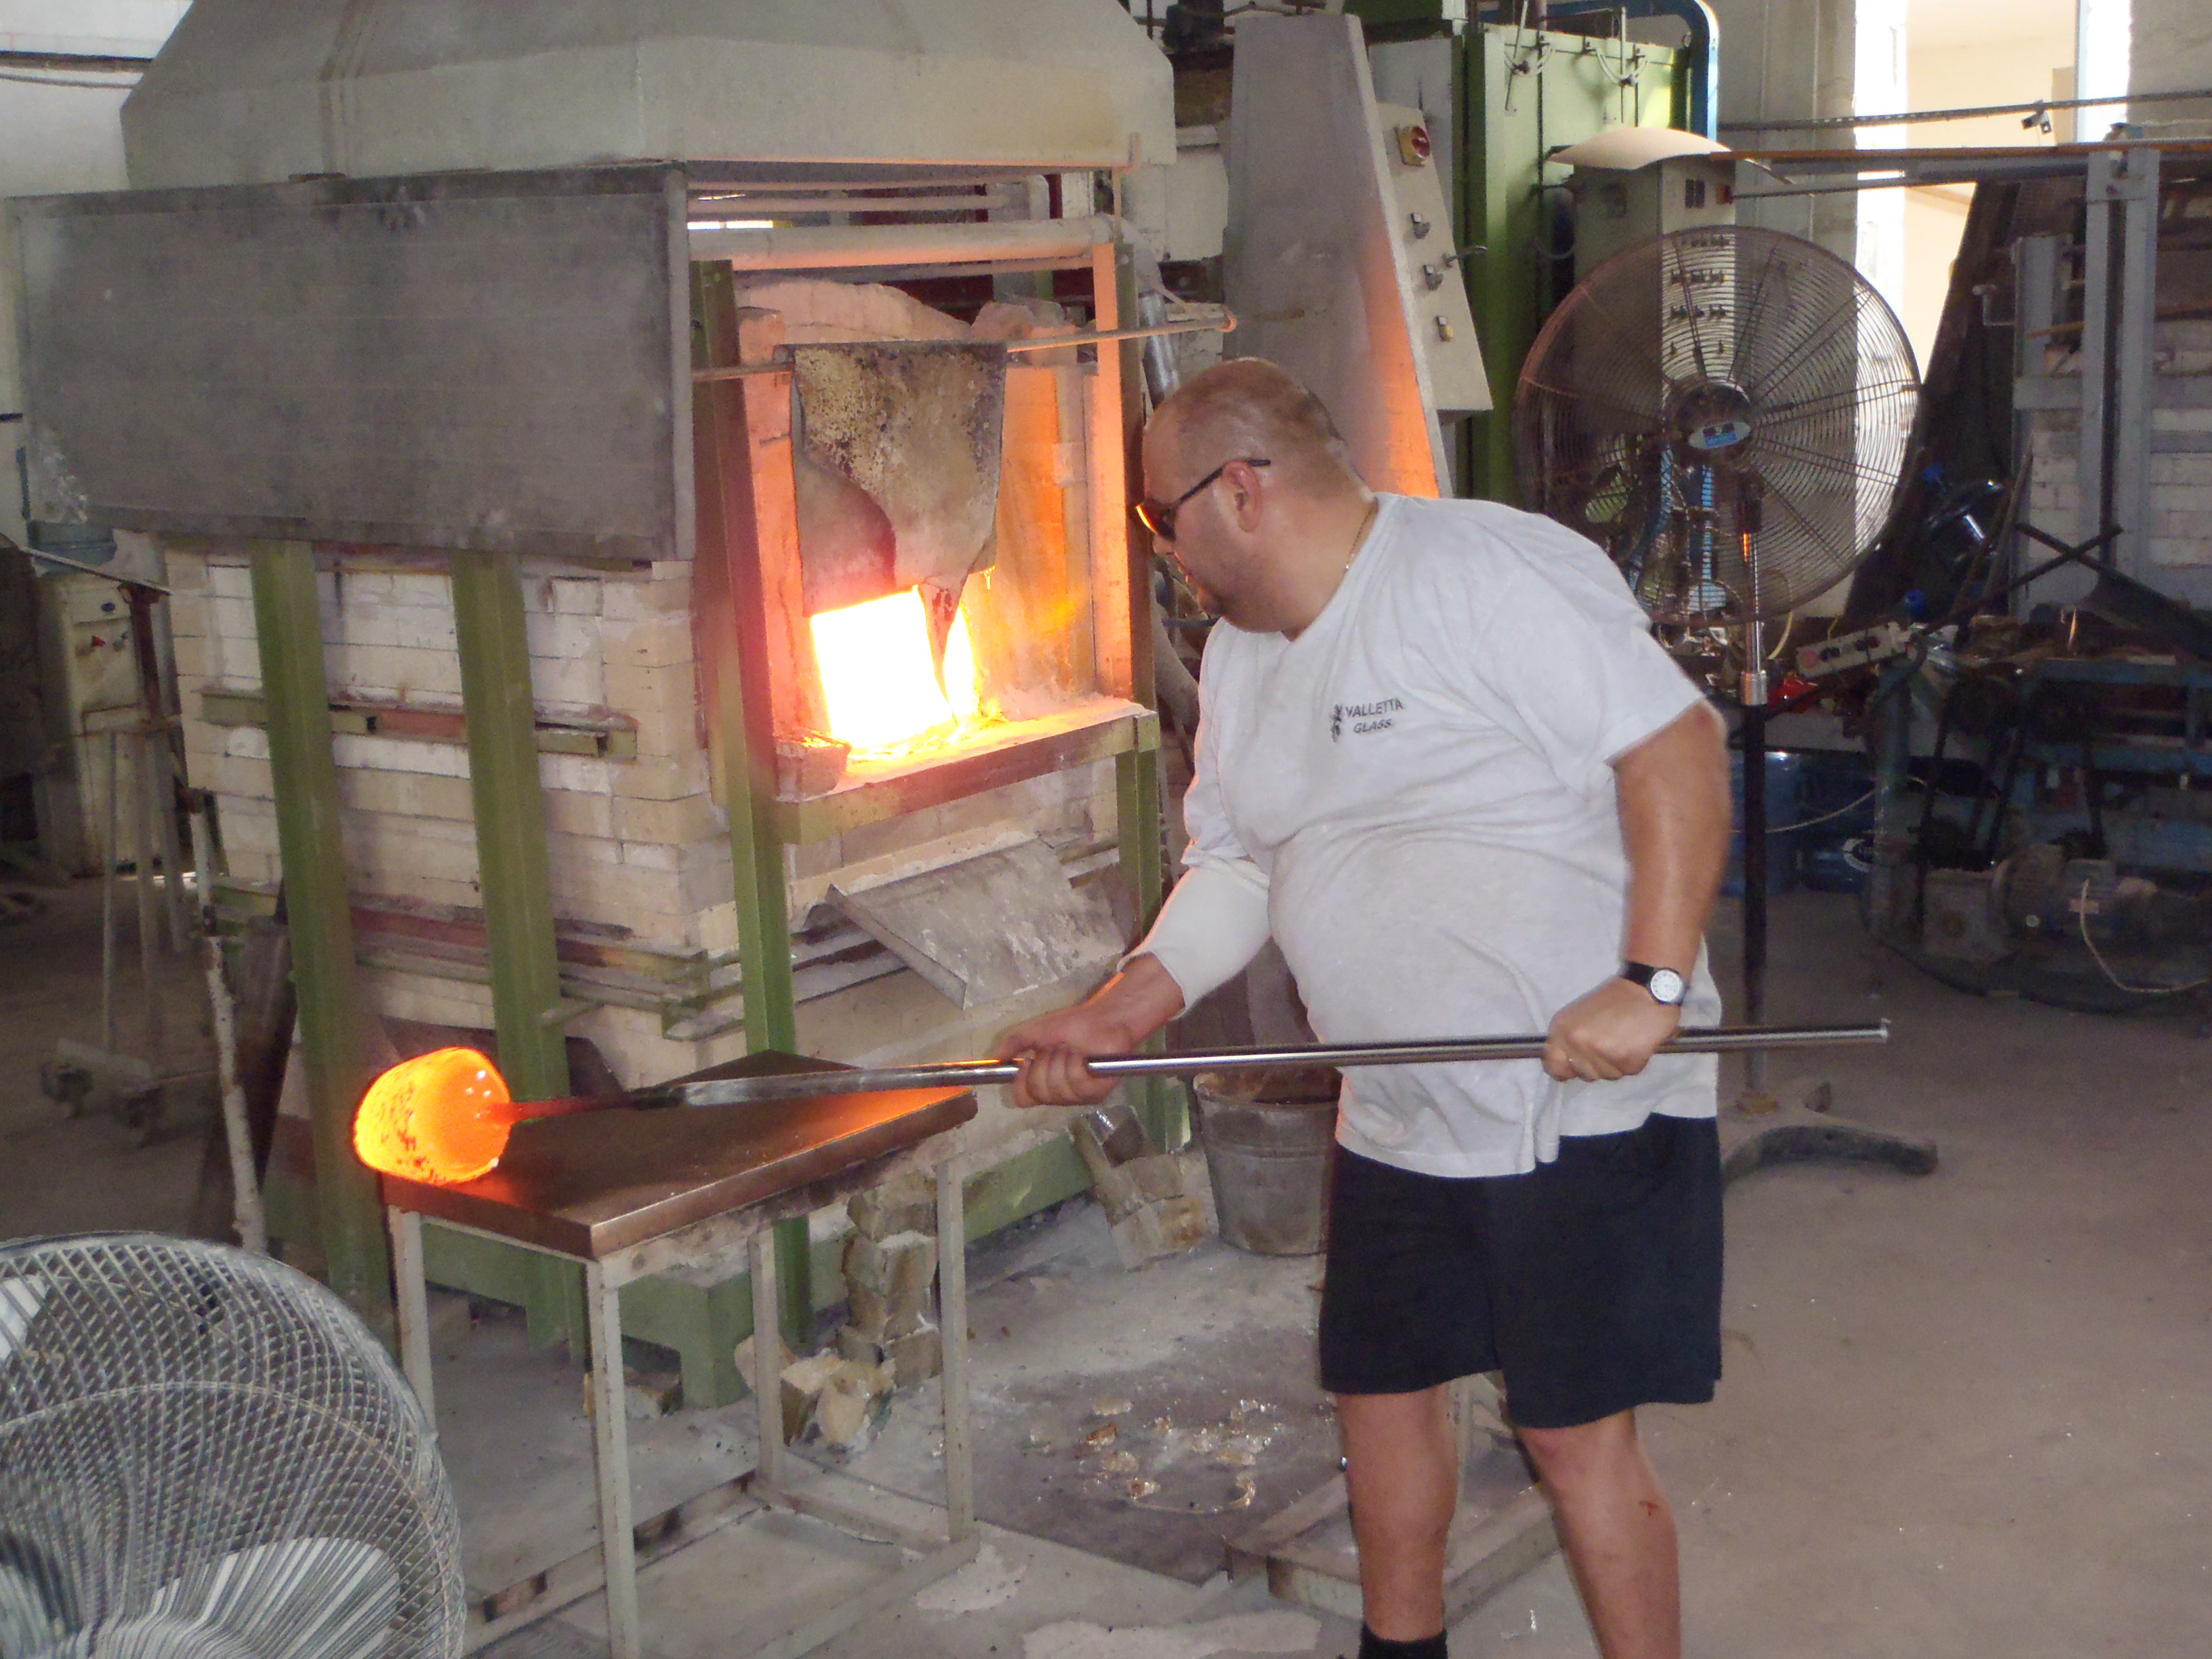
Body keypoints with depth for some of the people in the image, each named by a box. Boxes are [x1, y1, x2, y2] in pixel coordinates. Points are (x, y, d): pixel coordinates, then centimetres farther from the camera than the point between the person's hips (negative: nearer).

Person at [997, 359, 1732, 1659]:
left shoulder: (1491, 570, -17)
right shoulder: (1241, 660, 11)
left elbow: (1677, 745, -21)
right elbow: (1237, 868, 13)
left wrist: (1655, 983, -28)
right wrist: (1121, 1015, 0)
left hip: (1585, 1102, -8)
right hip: (1401, 1115, 9)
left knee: (1578, 1440, -4)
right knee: (1381, 1390, 19)